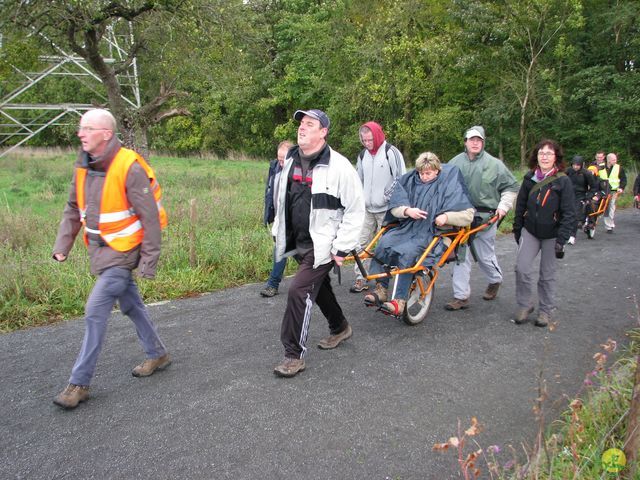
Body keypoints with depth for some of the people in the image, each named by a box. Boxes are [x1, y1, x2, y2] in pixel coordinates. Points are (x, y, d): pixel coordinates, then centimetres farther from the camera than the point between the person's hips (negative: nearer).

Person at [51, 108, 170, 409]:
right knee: (131, 306, 18)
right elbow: (73, 210, 13)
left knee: (95, 312, -9)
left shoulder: (129, 168, -20)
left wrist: (149, 261, -17)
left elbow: (150, 218, -18)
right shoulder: (84, 166, 2)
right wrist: (62, 245, 5)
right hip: (100, 249, 8)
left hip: (122, 252, -8)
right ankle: (157, 354, 37)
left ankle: (79, 383, 4)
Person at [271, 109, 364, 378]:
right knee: (319, 287, 21)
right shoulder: (291, 161, 7)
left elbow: (355, 209, -14)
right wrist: (279, 231, 17)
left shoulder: (338, 166, -15)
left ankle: (294, 355, -2)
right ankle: (340, 328, 45)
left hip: (322, 245, -7)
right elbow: (283, 200, 20)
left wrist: (342, 247, -15)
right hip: (298, 243, 8)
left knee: (299, 291, -14)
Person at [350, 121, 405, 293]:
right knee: (361, 242, 4)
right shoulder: (363, 155, 12)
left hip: (385, 208, -6)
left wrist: (386, 196, -11)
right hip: (367, 208, 6)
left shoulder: (391, 152, -7)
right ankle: (360, 279, 11)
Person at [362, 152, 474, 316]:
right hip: (406, 228, 5)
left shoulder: (448, 185, -1)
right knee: (383, 244, -22)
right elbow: (394, 207, 5)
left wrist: (447, 216, -21)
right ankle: (381, 290, -12)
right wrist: (407, 210, -16)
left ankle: (400, 302, -29)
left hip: (429, 233, -5)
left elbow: (468, 215, -4)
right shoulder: (410, 181, 9)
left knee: (406, 253, -32)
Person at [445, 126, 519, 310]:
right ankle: (461, 297, 8)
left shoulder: (494, 164, -1)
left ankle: (495, 280, 40)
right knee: (461, 256, 0)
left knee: (485, 256, 9)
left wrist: (503, 206, -2)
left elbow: (511, 187, 8)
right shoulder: (455, 162, 3)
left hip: (485, 218, -2)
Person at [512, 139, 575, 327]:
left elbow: (569, 213, -10)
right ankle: (524, 306, 9)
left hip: (552, 235, -3)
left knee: (547, 274, 6)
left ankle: (545, 310, 23)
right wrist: (517, 230, 11)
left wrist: (562, 239, -14)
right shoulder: (529, 178, 2)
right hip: (530, 231, 3)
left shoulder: (563, 181, -9)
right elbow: (520, 205, 11)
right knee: (522, 267, -9)